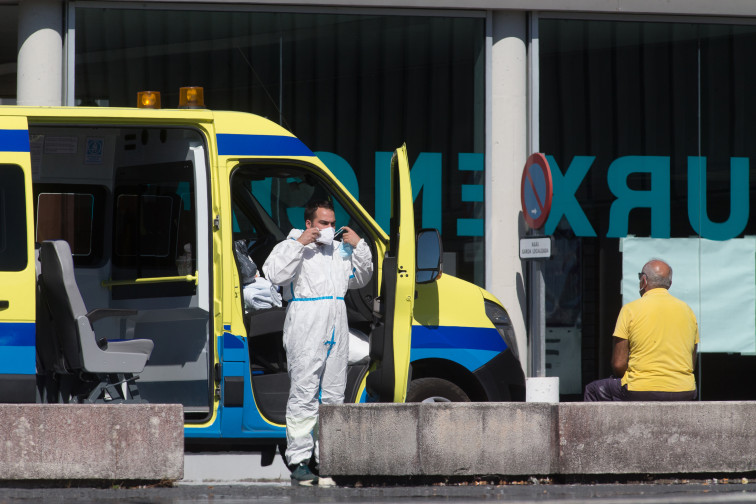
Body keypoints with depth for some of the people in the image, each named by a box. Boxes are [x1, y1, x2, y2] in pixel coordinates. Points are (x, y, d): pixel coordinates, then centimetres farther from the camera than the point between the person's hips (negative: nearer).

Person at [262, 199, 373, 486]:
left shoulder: (341, 250, 21)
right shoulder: (291, 247, 2)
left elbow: (361, 278, 27)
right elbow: (274, 275, -15)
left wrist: (359, 246, 12)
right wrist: (299, 243, -16)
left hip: (336, 330, 7)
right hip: (305, 330, -7)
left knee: (333, 397, 7)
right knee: (304, 396, -9)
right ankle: (298, 463, -8)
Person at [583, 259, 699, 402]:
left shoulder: (631, 310, -5)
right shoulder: (687, 310, 8)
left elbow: (618, 364, -7)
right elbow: (691, 364, 12)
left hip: (641, 395, -5)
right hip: (682, 395, 5)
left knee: (593, 391, 22)